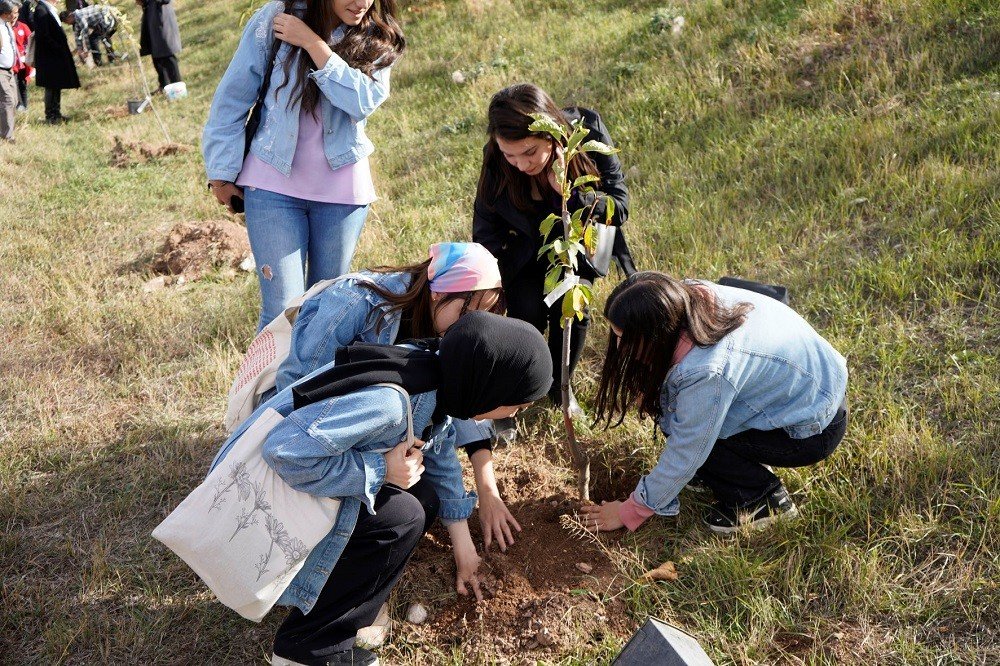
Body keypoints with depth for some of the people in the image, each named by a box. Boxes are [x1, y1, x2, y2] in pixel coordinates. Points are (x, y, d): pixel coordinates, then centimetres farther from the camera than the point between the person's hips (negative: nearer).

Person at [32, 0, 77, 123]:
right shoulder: (41, 10, -17)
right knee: (52, 87, -1)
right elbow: (44, 36, -21)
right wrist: (60, 50, -18)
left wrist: (64, 51, 9)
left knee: (56, 86, 15)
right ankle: (51, 116, 8)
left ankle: (56, 114, 24)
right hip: (49, 58, -9)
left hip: (56, 57, 9)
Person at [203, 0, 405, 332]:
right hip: (274, 185, -2)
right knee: (283, 310, -7)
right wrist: (222, 174, 0)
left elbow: (364, 101, -19)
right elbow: (232, 98, -2)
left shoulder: (376, 38, -1)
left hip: (342, 190, 2)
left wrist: (312, 43, -22)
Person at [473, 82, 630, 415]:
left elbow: (619, 208, -28)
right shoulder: (495, 163, -30)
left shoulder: (588, 131, -32)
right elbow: (487, 238, -17)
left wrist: (570, 192, -44)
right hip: (527, 248, 0)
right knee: (527, 312, -15)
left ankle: (559, 385, 17)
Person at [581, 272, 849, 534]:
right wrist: (648, 388, -12)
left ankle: (766, 500, -1)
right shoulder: (690, 294, -17)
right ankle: (752, 466, 13)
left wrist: (629, 512, -11)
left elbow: (683, 457, -24)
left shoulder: (707, 372, -36)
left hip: (815, 430, -8)